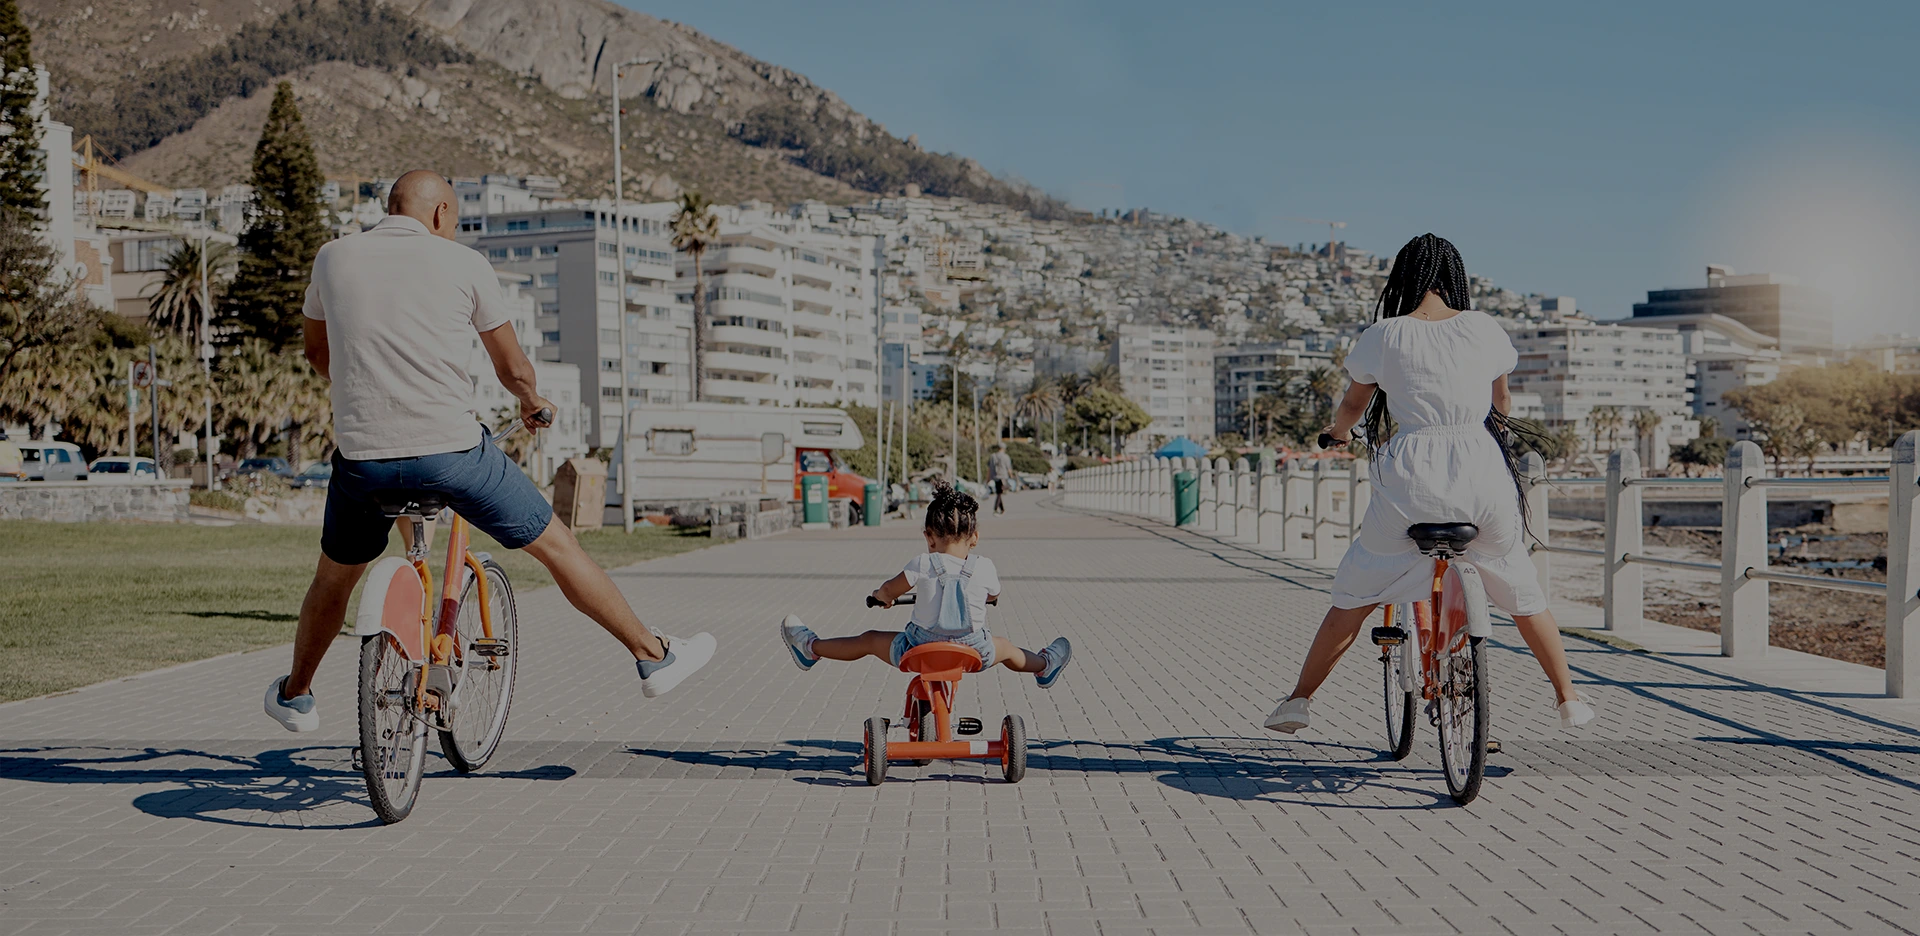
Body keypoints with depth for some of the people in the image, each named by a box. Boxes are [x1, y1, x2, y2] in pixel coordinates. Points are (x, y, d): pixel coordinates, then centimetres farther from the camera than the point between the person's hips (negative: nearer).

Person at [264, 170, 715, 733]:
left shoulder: (333, 258, 8)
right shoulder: (463, 264, 1)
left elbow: (318, 355, 24)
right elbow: (513, 369, 9)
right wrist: (533, 403, 31)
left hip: (362, 452, 3)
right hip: (452, 451, -2)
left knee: (334, 578, 26)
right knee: (556, 545, 11)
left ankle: (295, 696, 42)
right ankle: (653, 657, 17)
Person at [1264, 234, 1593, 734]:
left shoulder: (1384, 336, 1)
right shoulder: (1485, 329, 6)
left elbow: (1352, 407, 14)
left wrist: (1337, 432, 38)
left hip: (1413, 474, -2)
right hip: (1483, 470, 2)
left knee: (1354, 595, 13)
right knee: (1522, 591, 23)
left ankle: (1299, 700, 13)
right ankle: (1569, 701, 31)